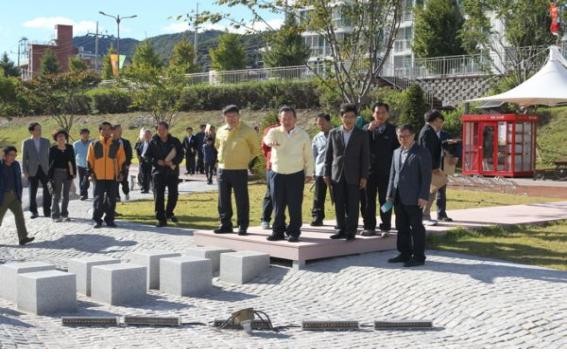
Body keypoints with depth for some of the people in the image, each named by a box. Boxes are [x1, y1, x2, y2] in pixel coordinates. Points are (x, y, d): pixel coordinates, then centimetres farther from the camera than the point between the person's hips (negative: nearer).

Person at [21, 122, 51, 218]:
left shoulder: (46, 141, 6)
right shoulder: (26, 143, 1)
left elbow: (49, 155, 8)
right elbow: (24, 158, 2)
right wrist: (25, 171, -3)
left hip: (45, 170, 1)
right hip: (33, 171, -1)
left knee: (47, 192, -1)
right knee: (33, 192, 5)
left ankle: (47, 211, 10)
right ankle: (34, 211, 16)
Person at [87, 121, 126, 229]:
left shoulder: (117, 145, 6)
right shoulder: (94, 145, 5)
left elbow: (122, 160, 8)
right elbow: (89, 160, 8)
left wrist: (121, 172, 2)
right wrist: (91, 172, 1)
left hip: (113, 176, 1)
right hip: (99, 176, -1)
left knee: (111, 199, 4)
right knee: (98, 199, 0)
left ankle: (110, 219, 13)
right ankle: (97, 220, 7)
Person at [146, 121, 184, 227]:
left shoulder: (175, 141, 3)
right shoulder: (153, 142, 3)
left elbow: (181, 154, 0)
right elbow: (148, 156, 3)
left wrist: (173, 162, -17)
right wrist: (157, 162, -14)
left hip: (172, 171, 1)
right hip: (158, 171, -1)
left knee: (173, 194, 5)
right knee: (158, 195, -8)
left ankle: (169, 213, 30)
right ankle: (161, 218, -3)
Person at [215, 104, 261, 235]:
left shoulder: (247, 131, -6)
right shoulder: (221, 131, 8)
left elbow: (255, 149, 4)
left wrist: (249, 162, 2)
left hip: (240, 171, -5)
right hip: (223, 170, 5)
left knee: (242, 200, -2)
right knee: (223, 200, 8)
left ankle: (242, 226, 5)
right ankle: (225, 225, 18)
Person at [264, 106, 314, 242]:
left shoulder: (303, 135, 0)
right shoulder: (275, 132, -2)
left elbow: (308, 156, 6)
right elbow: (267, 138, -26)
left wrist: (309, 173, 3)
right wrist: (270, 141, -50)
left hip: (296, 175, -1)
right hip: (277, 174, 1)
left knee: (295, 205, -1)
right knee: (278, 205, 7)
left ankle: (294, 232, 8)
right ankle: (278, 231, 17)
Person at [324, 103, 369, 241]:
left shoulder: (362, 135, 3)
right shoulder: (333, 133, 8)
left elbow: (364, 157, 1)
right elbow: (328, 155, 9)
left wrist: (364, 177, -4)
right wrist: (327, 174, 4)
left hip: (353, 176, -2)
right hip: (337, 175, 2)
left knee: (352, 206, -1)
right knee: (339, 205, 6)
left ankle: (351, 231, 6)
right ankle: (340, 229, 15)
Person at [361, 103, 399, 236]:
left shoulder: (393, 130, 3)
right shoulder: (367, 128, 8)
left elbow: (397, 149, 3)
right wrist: (369, 130, -14)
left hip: (386, 171, -2)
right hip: (369, 170, 2)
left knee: (385, 200, 2)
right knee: (367, 200, 5)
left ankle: (385, 227, 7)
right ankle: (369, 227, 12)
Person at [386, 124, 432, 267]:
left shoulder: (422, 153, -6)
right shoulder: (396, 152, 15)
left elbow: (426, 176, -10)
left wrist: (423, 196, -15)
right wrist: (390, 194, 12)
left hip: (414, 198, -7)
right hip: (399, 198, 7)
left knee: (416, 228, 0)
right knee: (402, 227, 12)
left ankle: (418, 257, 6)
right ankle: (405, 254, 22)